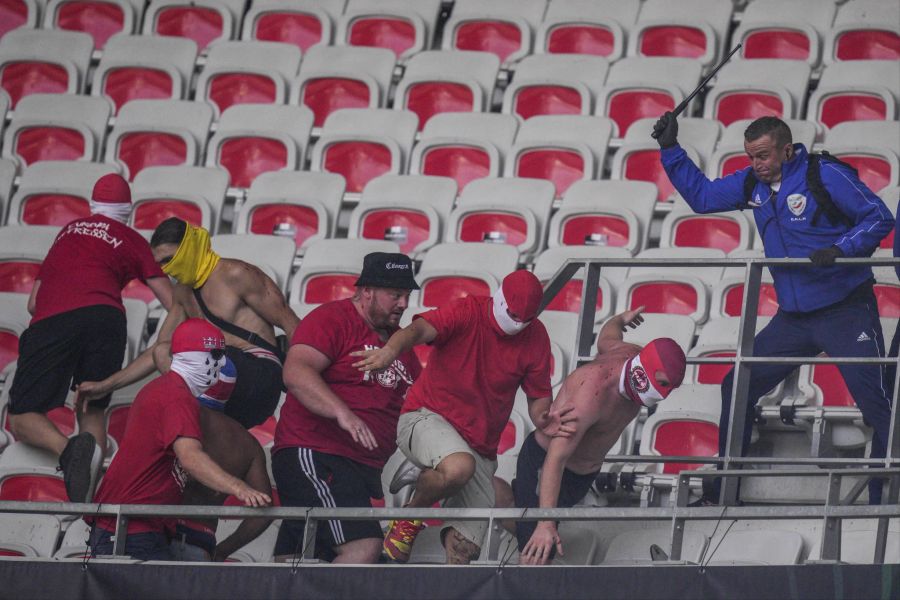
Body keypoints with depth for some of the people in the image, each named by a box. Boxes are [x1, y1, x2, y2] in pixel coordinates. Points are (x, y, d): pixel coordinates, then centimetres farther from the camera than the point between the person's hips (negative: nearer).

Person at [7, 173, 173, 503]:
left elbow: (33, 303, 33)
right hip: (105, 316, 0)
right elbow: (172, 301, 18)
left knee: (22, 417, 4)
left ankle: (68, 449, -28)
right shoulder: (131, 240, 23)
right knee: (91, 409, 18)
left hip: (49, 320, 0)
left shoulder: (69, 229, 31)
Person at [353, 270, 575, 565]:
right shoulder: (466, 313, -12)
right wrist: (391, 349, -54)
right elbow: (420, 329, -30)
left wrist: (543, 421, -16)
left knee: (463, 547, -7)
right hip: (427, 417, -5)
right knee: (459, 467, -38)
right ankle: (410, 515, -8)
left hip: (480, 448, 5)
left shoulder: (536, 337, 3)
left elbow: (538, 396, 10)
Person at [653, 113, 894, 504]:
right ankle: (720, 493, 19)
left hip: (846, 313, -7)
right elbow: (702, 196, 19)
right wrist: (670, 149, 10)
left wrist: (841, 249, -26)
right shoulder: (752, 185, 6)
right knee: (738, 388, 8)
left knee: (875, 405, -13)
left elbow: (879, 218, -12)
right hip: (793, 318, 7)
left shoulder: (825, 175, -14)